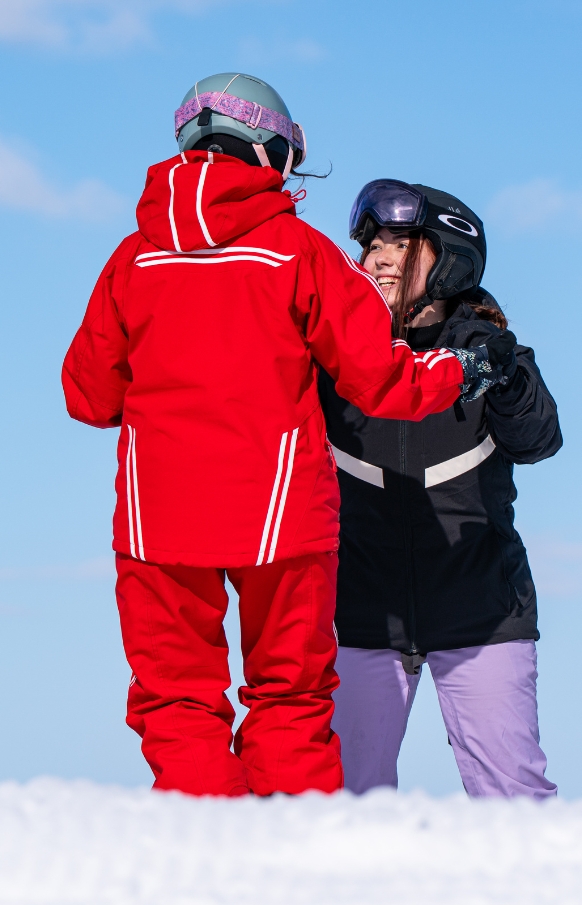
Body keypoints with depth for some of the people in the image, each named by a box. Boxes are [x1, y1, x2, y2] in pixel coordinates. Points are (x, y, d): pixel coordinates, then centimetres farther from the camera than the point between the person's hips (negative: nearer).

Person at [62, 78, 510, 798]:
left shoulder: (133, 259, 3)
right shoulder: (300, 252, -3)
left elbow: (90, 396, 9)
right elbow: (375, 376, -4)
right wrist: (455, 377, 15)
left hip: (159, 515, 1)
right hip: (281, 514, -1)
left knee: (176, 699, 6)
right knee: (290, 699, 11)